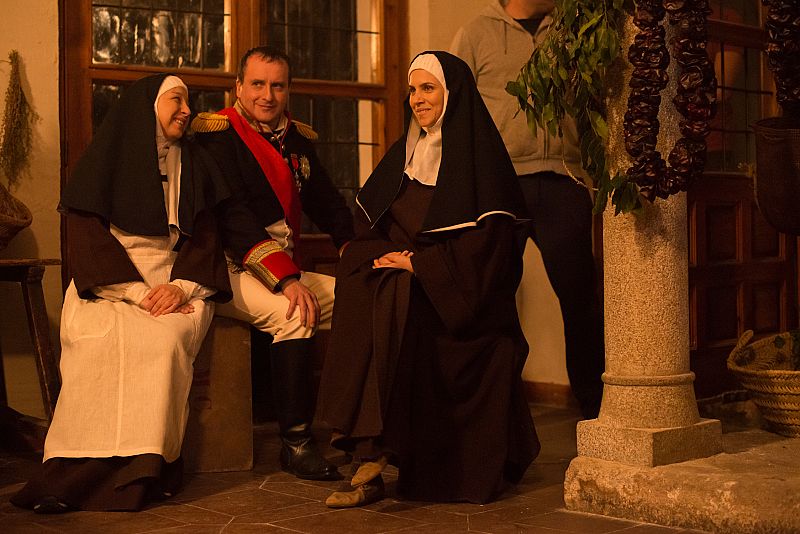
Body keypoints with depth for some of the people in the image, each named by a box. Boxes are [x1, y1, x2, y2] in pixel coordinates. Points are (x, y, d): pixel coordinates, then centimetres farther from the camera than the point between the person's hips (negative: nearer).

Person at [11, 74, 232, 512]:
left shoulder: (193, 166, 18)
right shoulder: (106, 161, 8)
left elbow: (205, 236, 10)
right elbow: (86, 235, -3)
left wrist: (180, 286, -11)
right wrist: (137, 291, -16)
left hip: (173, 283, 2)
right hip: (106, 284, -2)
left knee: (164, 338, -32)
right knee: (100, 340, -34)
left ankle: (142, 472, -33)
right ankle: (79, 470, -34)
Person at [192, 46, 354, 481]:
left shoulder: (298, 139, 16)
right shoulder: (215, 134, -7)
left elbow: (328, 204, 19)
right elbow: (231, 216, -19)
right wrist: (284, 279, -29)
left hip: (287, 271, 7)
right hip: (227, 272, -7)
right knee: (293, 313, -33)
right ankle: (296, 441, -23)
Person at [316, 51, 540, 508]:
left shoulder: (478, 155, -2)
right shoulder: (404, 154, 18)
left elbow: (486, 242, -12)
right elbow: (368, 226, 15)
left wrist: (416, 263, -17)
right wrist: (385, 255, -7)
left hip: (460, 295, -5)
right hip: (397, 275, 6)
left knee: (394, 300, -34)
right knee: (358, 291, -26)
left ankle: (374, 457, -36)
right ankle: (368, 462, -30)